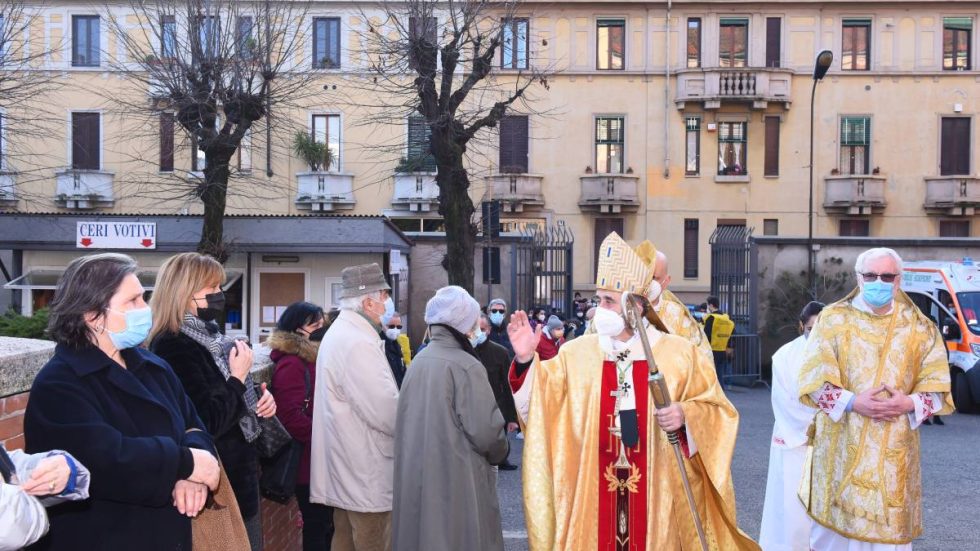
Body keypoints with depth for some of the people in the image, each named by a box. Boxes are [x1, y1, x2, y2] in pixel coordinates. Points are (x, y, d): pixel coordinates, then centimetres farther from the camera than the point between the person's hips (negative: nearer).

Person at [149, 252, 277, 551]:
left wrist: (260, 400, 3)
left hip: (240, 474, 10)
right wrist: (237, 379, -18)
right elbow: (206, 424, -27)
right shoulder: (174, 347, -20)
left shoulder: (209, 337, 10)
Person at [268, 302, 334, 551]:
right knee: (316, 527, 0)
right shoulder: (291, 364, -18)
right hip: (309, 462, -9)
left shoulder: (313, 358, 13)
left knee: (325, 524, 17)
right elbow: (291, 417, -28)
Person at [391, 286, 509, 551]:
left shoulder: (418, 363, 3)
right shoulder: (466, 366, -16)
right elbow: (486, 433, -17)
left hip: (417, 480, 7)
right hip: (457, 485, -7)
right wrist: (500, 451, 5)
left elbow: (414, 425, 8)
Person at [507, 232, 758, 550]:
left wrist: (686, 416, -19)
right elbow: (544, 401, 0)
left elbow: (718, 411, 0)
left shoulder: (679, 353, -2)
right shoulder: (577, 352, 3)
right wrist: (526, 360, -14)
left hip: (658, 493, -1)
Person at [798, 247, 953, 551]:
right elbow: (813, 380, -5)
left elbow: (938, 388, 5)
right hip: (842, 446, -1)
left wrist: (908, 404, -15)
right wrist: (853, 403, -18)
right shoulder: (833, 319, -1)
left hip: (894, 450, 2)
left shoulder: (920, 328, 5)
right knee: (835, 526, 6)